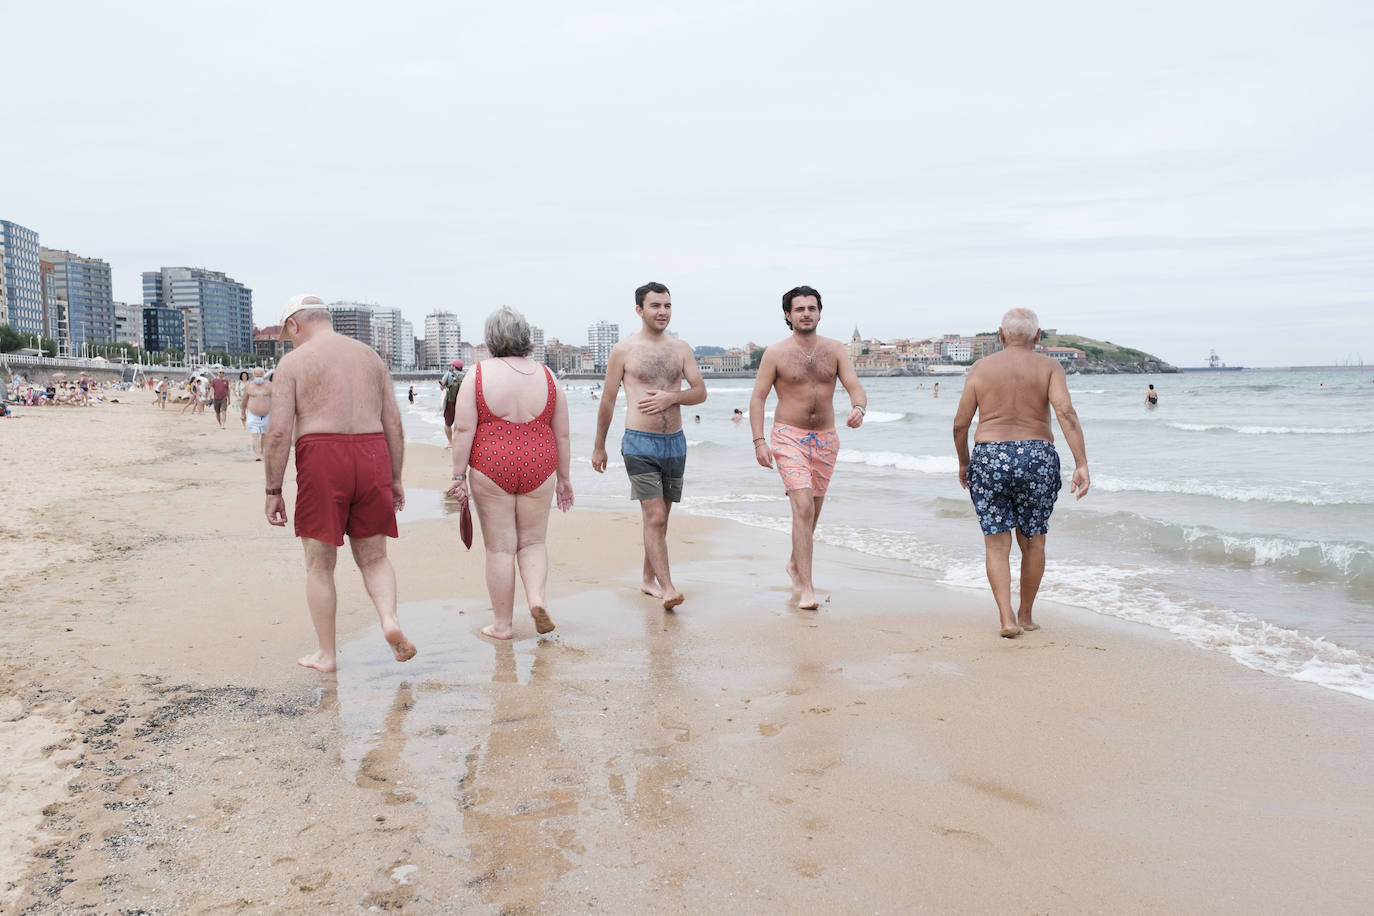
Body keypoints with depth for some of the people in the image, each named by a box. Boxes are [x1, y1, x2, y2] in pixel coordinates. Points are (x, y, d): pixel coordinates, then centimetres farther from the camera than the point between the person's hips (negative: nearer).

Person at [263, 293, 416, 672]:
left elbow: (278, 431, -7)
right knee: (374, 557, 15)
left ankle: (326, 654, 15)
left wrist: (273, 490, -2)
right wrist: (395, 478, 16)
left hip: (321, 460, -4)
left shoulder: (292, 363, 1)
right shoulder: (370, 356, 14)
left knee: (319, 565, 9)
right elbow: (394, 423, 12)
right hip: (372, 456, 4)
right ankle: (390, 620, -9)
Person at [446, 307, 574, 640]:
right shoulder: (545, 375, 4)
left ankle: (502, 624, 13)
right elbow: (562, 434, 6)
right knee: (532, 541, 16)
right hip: (538, 468, 2)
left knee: (499, 548, 5)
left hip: (491, 469, -2)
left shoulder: (478, 374, -4)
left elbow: (463, 429, -8)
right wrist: (564, 479, 14)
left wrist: (459, 476, -4)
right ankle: (537, 597, -5)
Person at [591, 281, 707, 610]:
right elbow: (607, 401, 4)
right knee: (654, 517, -13)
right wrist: (599, 446, 7)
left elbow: (700, 392, 6)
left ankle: (648, 579, 28)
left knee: (660, 517, 13)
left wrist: (671, 397, -14)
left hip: (675, 442, 5)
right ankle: (668, 588, -15)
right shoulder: (623, 350, -1)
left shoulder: (681, 348, 9)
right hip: (640, 443, -4)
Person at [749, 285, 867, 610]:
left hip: (826, 439, 4)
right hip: (789, 437, -4)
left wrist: (858, 408, -29)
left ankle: (795, 564, 39)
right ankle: (805, 587, -15)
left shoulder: (835, 350, 4)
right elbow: (757, 398, -4)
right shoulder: (775, 353, -4)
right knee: (803, 507, -17)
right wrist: (759, 441, -14)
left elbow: (855, 386, -5)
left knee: (812, 510, 15)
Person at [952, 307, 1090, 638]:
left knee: (996, 543, 6)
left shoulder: (980, 368, 4)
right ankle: (1026, 614, 27)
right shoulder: (1049, 367, 2)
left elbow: (960, 423, 2)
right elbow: (1066, 413, -13)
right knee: (1033, 541, 16)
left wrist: (963, 462, 18)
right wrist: (1082, 465, -16)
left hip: (989, 459, 0)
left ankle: (1007, 618, -7)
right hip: (1037, 459, 0)